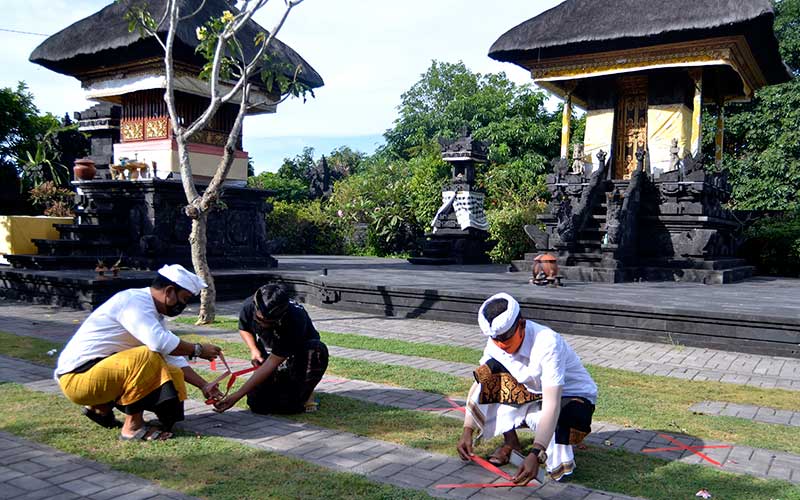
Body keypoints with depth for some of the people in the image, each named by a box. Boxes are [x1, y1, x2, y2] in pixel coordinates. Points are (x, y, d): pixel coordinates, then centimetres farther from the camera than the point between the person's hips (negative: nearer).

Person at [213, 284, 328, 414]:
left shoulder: (295, 321, -38)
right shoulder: (249, 306, -23)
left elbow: (271, 364, -36)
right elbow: (243, 329, 4)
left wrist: (236, 396, -37)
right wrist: (253, 349, -17)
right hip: (268, 354, 3)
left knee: (318, 350, -39)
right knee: (258, 404, -20)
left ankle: (304, 392, -8)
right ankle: (282, 383, 17)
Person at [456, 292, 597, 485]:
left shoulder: (547, 343, -35)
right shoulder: (497, 341, -16)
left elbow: (551, 405, -40)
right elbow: (480, 381, -9)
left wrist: (535, 456, -48)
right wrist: (467, 432, -19)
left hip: (572, 396, -5)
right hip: (534, 394, 5)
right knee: (490, 370, -16)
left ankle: (560, 459, -2)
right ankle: (510, 442, -6)